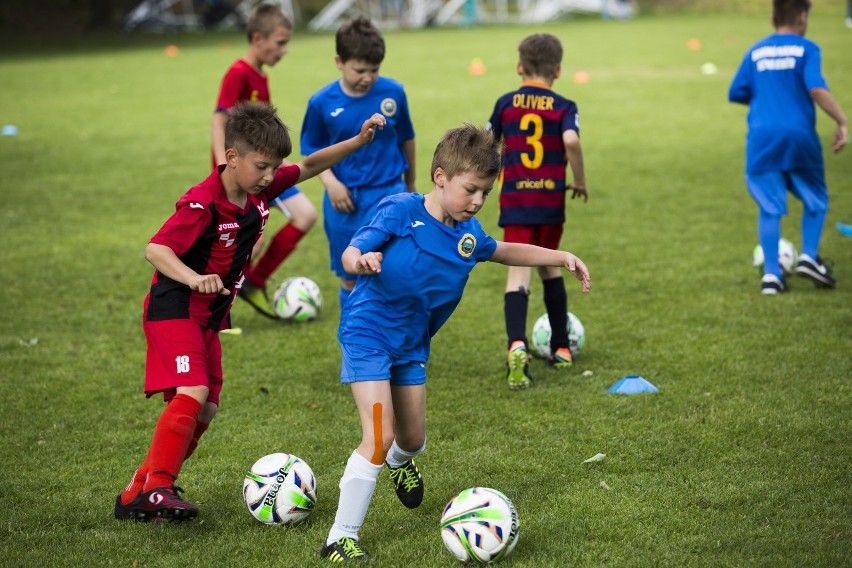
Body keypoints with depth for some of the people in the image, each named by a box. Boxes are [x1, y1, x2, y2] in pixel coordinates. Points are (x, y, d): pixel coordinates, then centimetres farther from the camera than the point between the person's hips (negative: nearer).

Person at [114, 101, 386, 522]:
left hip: (209, 318, 9)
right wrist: (194, 279, -47)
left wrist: (358, 141, 6)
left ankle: (136, 495, 13)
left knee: (205, 409, 7)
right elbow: (155, 249, -31)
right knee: (192, 394, -25)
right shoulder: (202, 205, -24)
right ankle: (156, 488, -20)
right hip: (174, 311, -9)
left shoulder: (260, 189, 0)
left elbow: (308, 167, 14)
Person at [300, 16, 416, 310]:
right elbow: (313, 150, 4)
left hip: (388, 192, -1)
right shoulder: (322, 103, -7)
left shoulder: (393, 93, -7)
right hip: (345, 199, 1)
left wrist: (410, 182, 19)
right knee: (350, 278, 12)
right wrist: (330, 182, -13)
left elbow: (406, 139, 8)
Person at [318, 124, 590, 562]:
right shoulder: (400, 210, -18)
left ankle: (400, 460, 57)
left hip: (412, 344, 6)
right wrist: (361, 261, -46)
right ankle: (341, 539, -10)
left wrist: (562, 258, 9)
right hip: (367, 333, -6)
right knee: (379, 436, -18)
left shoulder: (468, 233, -1)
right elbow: (350, 254, -22)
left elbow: (506, 252, 18)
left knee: (413, 439, 17)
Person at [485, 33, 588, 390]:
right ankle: (560, 348, 26)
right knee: (549, 266, 20)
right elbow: (571, 141, -19)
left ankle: (517, 344, -31)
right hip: (551, 198, 1)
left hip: (515, 200, -1)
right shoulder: (564, 107, -1)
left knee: (519, 272, -8)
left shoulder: (506, 103, 4)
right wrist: (580, 182, -4)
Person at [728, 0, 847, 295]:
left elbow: (736, 94, 11)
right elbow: (816, 88, -15)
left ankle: (771, 274, -3)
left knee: (769, 207, 5)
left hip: (762, 139, 3)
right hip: (799, 136, -3)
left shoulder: (755, 51, 12)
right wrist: (842, 121, -11)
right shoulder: (806, 49, 0)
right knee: (816, 200, 15)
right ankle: (809, 257, 0)